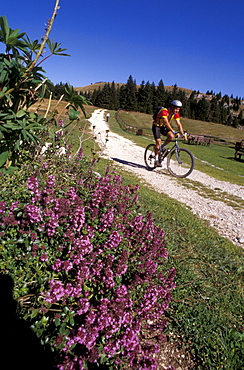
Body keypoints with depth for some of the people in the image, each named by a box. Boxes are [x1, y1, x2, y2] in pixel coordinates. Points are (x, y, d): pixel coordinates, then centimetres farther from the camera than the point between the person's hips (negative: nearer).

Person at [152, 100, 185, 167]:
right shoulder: (164, 111, -29)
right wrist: (173, 131, -50)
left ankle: (163, 146, 3)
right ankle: (156, 160, -11)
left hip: (163, 127, 6)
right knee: (158, 141, -20)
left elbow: (179, 124, -9)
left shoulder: (176, 114, -9)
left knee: (171, 136, -24)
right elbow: (166, 122, -40)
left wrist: (182, 133, -23)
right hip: (156, 126, -5)